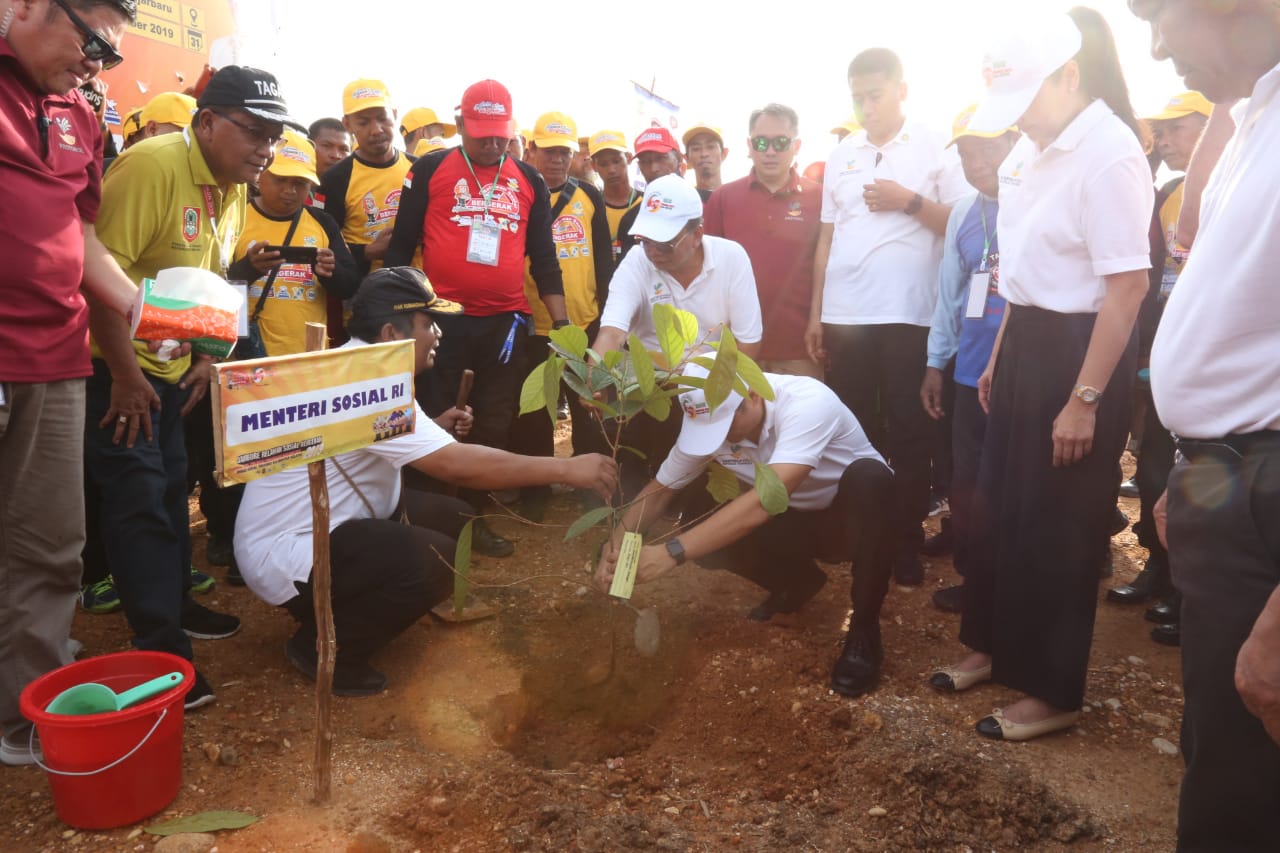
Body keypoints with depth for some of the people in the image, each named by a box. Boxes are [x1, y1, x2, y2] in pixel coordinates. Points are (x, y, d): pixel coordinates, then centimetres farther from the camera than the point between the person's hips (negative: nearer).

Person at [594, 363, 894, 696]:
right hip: (798, 521, 5)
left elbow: (766, 501, -45)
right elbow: (660, 490, -5)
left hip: (861, 515, -4)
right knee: (702, 530, -19)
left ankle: (864, 630, -20)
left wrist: (671, 552, -48)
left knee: (867, 477, -38)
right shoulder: (709, 418, -16)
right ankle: (796, 582, 10)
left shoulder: (807, 403, -34)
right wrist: (618, 539, -25)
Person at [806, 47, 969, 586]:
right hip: (845, 315, 4)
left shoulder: (936, 148, 1)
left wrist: (910, 201, -13)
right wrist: (815, 313, 9)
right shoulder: (841, 155, 12)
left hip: (908, 315, -4)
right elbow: (827, 237, 13)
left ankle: (907, 544, 13)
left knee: (908, 432, 2)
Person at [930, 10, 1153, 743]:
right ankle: (994, 648, 36)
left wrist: (1085, 401, -22)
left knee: (1058, 529, 2)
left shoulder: (1109, 156, -18)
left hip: (1078, 352, -9)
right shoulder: (1034, 150, 8)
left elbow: (1128, 286, -21)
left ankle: (1054, 694, 19)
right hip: (1027, 345, 9)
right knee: (1000, 511, 17)